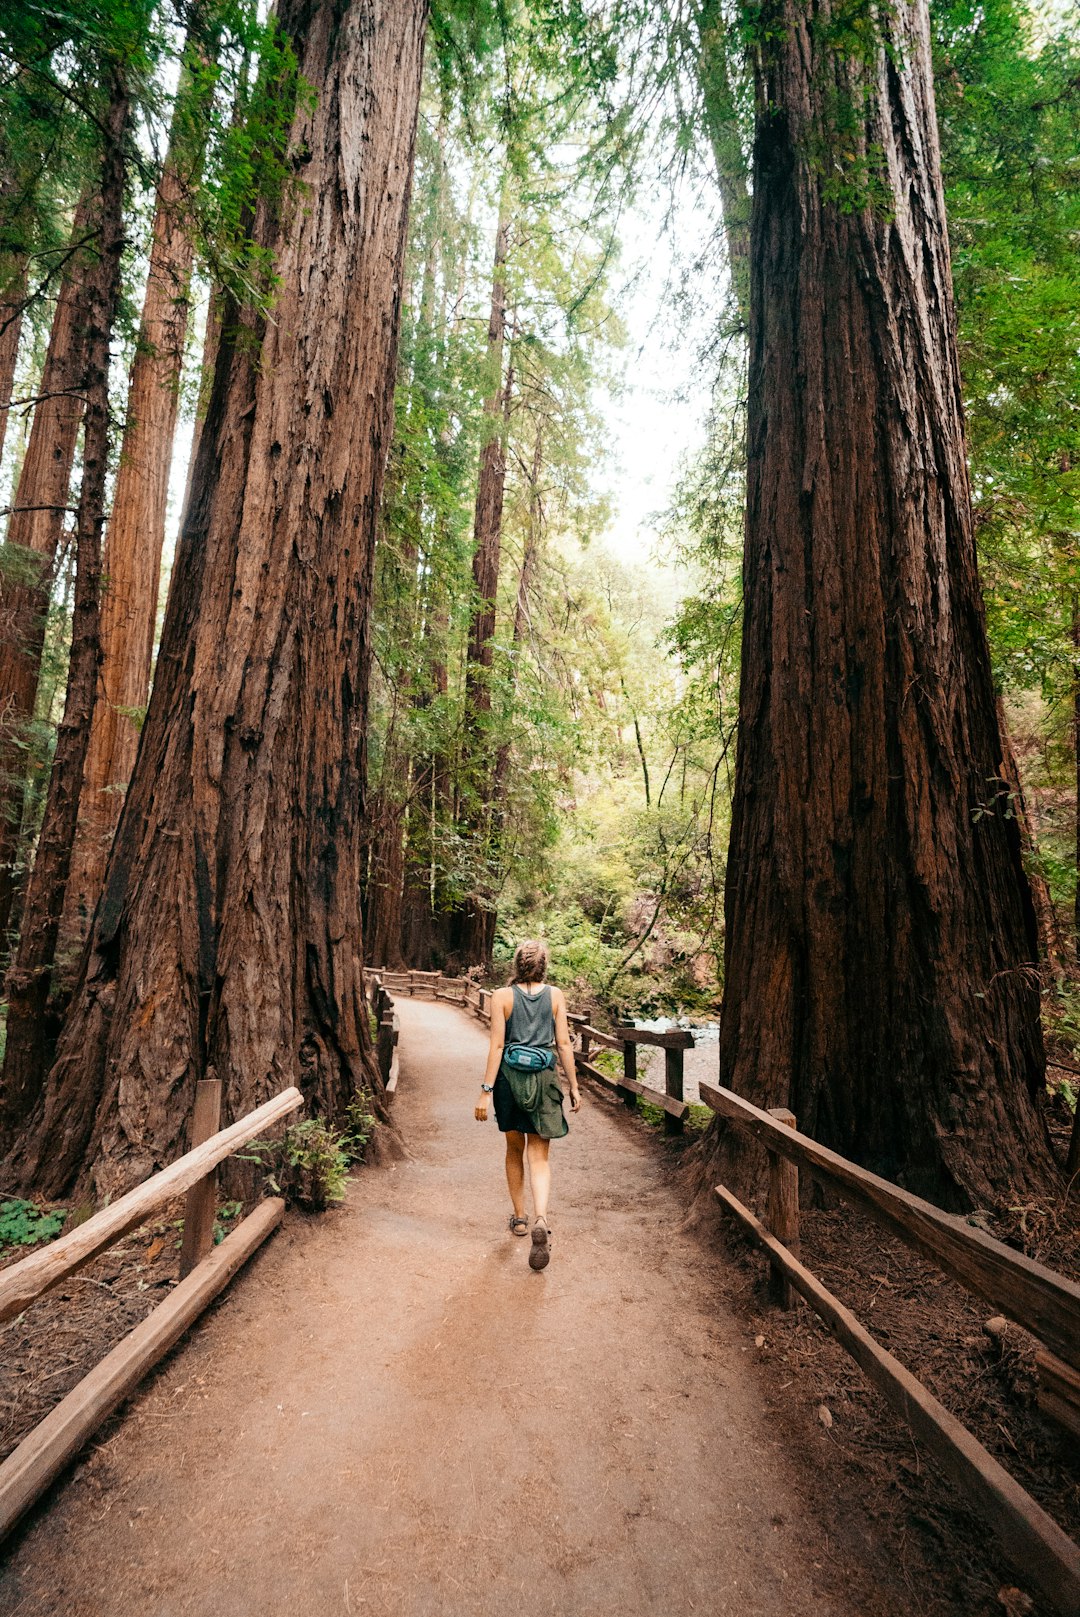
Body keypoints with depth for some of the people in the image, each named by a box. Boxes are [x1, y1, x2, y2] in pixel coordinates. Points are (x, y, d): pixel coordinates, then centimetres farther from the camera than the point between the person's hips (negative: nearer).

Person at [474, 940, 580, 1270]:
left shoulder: (502, 996, -3)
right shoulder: (555, 995, 0)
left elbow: (497, 1046, -8)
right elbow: (563, 1043, 0)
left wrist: (486, 1090, -5)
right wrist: (574, 1086, 7)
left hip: (510, 1076, 0)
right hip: (544, 1077, 0)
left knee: (515, 1150, 20)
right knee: (539, 1156, 6)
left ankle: (519, 1217, 32)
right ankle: (540, 1219, -16)